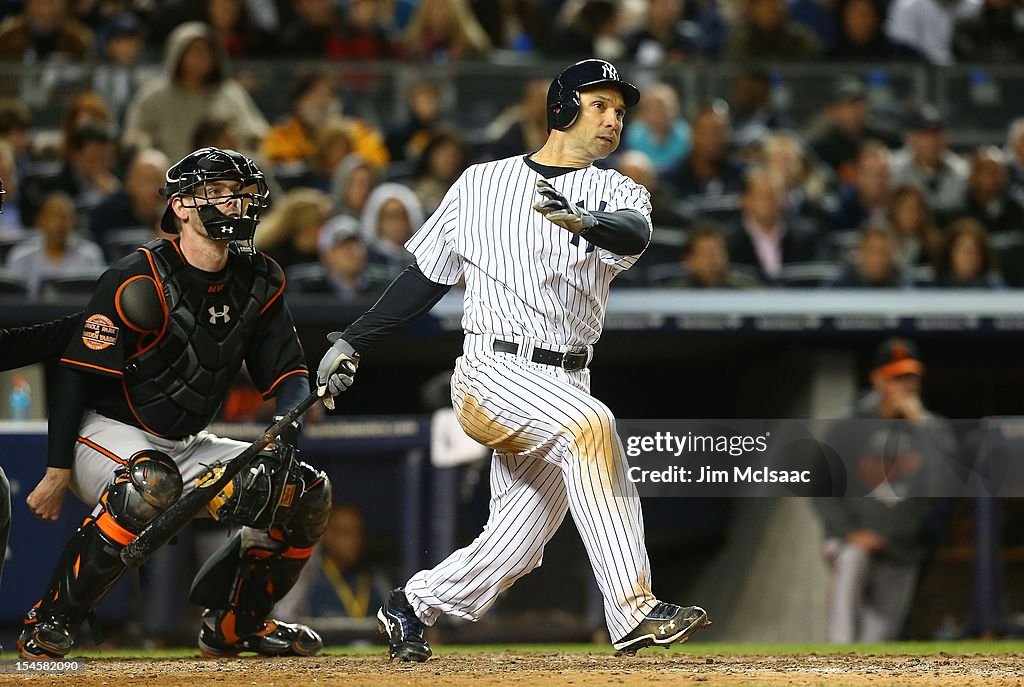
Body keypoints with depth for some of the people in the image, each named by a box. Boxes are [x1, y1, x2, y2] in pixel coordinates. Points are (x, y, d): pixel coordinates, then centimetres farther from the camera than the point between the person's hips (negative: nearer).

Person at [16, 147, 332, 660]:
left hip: (188, 445, 7)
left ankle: (235, 622, 15)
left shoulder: (258, 282, 1)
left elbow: (287, 372, 4)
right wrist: (58, 471, -21)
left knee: (307, 493, -3)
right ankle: (48, 625, -31)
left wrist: (288, 424, -19)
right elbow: (76, 373, -18)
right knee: (149, 485, -40)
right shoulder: (139, 281, -20)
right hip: (106, 434, -7)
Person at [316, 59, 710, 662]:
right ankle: (635, 613, -38)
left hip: (566, 381, 4)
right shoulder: (482, 185, 8)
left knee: (515, 549, 3)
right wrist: (353, 342, 13)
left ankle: (413, 606, 34)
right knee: (590, 424, -32)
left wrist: (585, 221, -41)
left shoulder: (617, 194, 7)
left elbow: (635, 233, -18)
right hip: (493, 372, -4)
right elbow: (427, 275, 16)